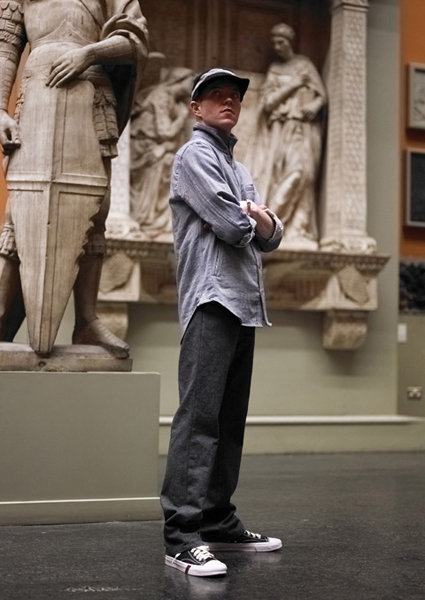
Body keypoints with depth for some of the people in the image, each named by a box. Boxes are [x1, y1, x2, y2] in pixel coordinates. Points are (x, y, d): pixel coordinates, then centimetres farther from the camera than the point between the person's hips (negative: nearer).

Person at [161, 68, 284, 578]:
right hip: (213, 300, -9)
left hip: (244, 304, 9)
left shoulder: (239, 170, 27)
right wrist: (252, 217, 10)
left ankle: (218, 521, 15)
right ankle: (182, 535, -16)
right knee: (199, 415, -15)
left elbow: (271, 236, 17)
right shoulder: (195, 155, 0)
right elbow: (232, 227, -12)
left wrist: (255, 215, -5)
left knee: (230, 419, 9)